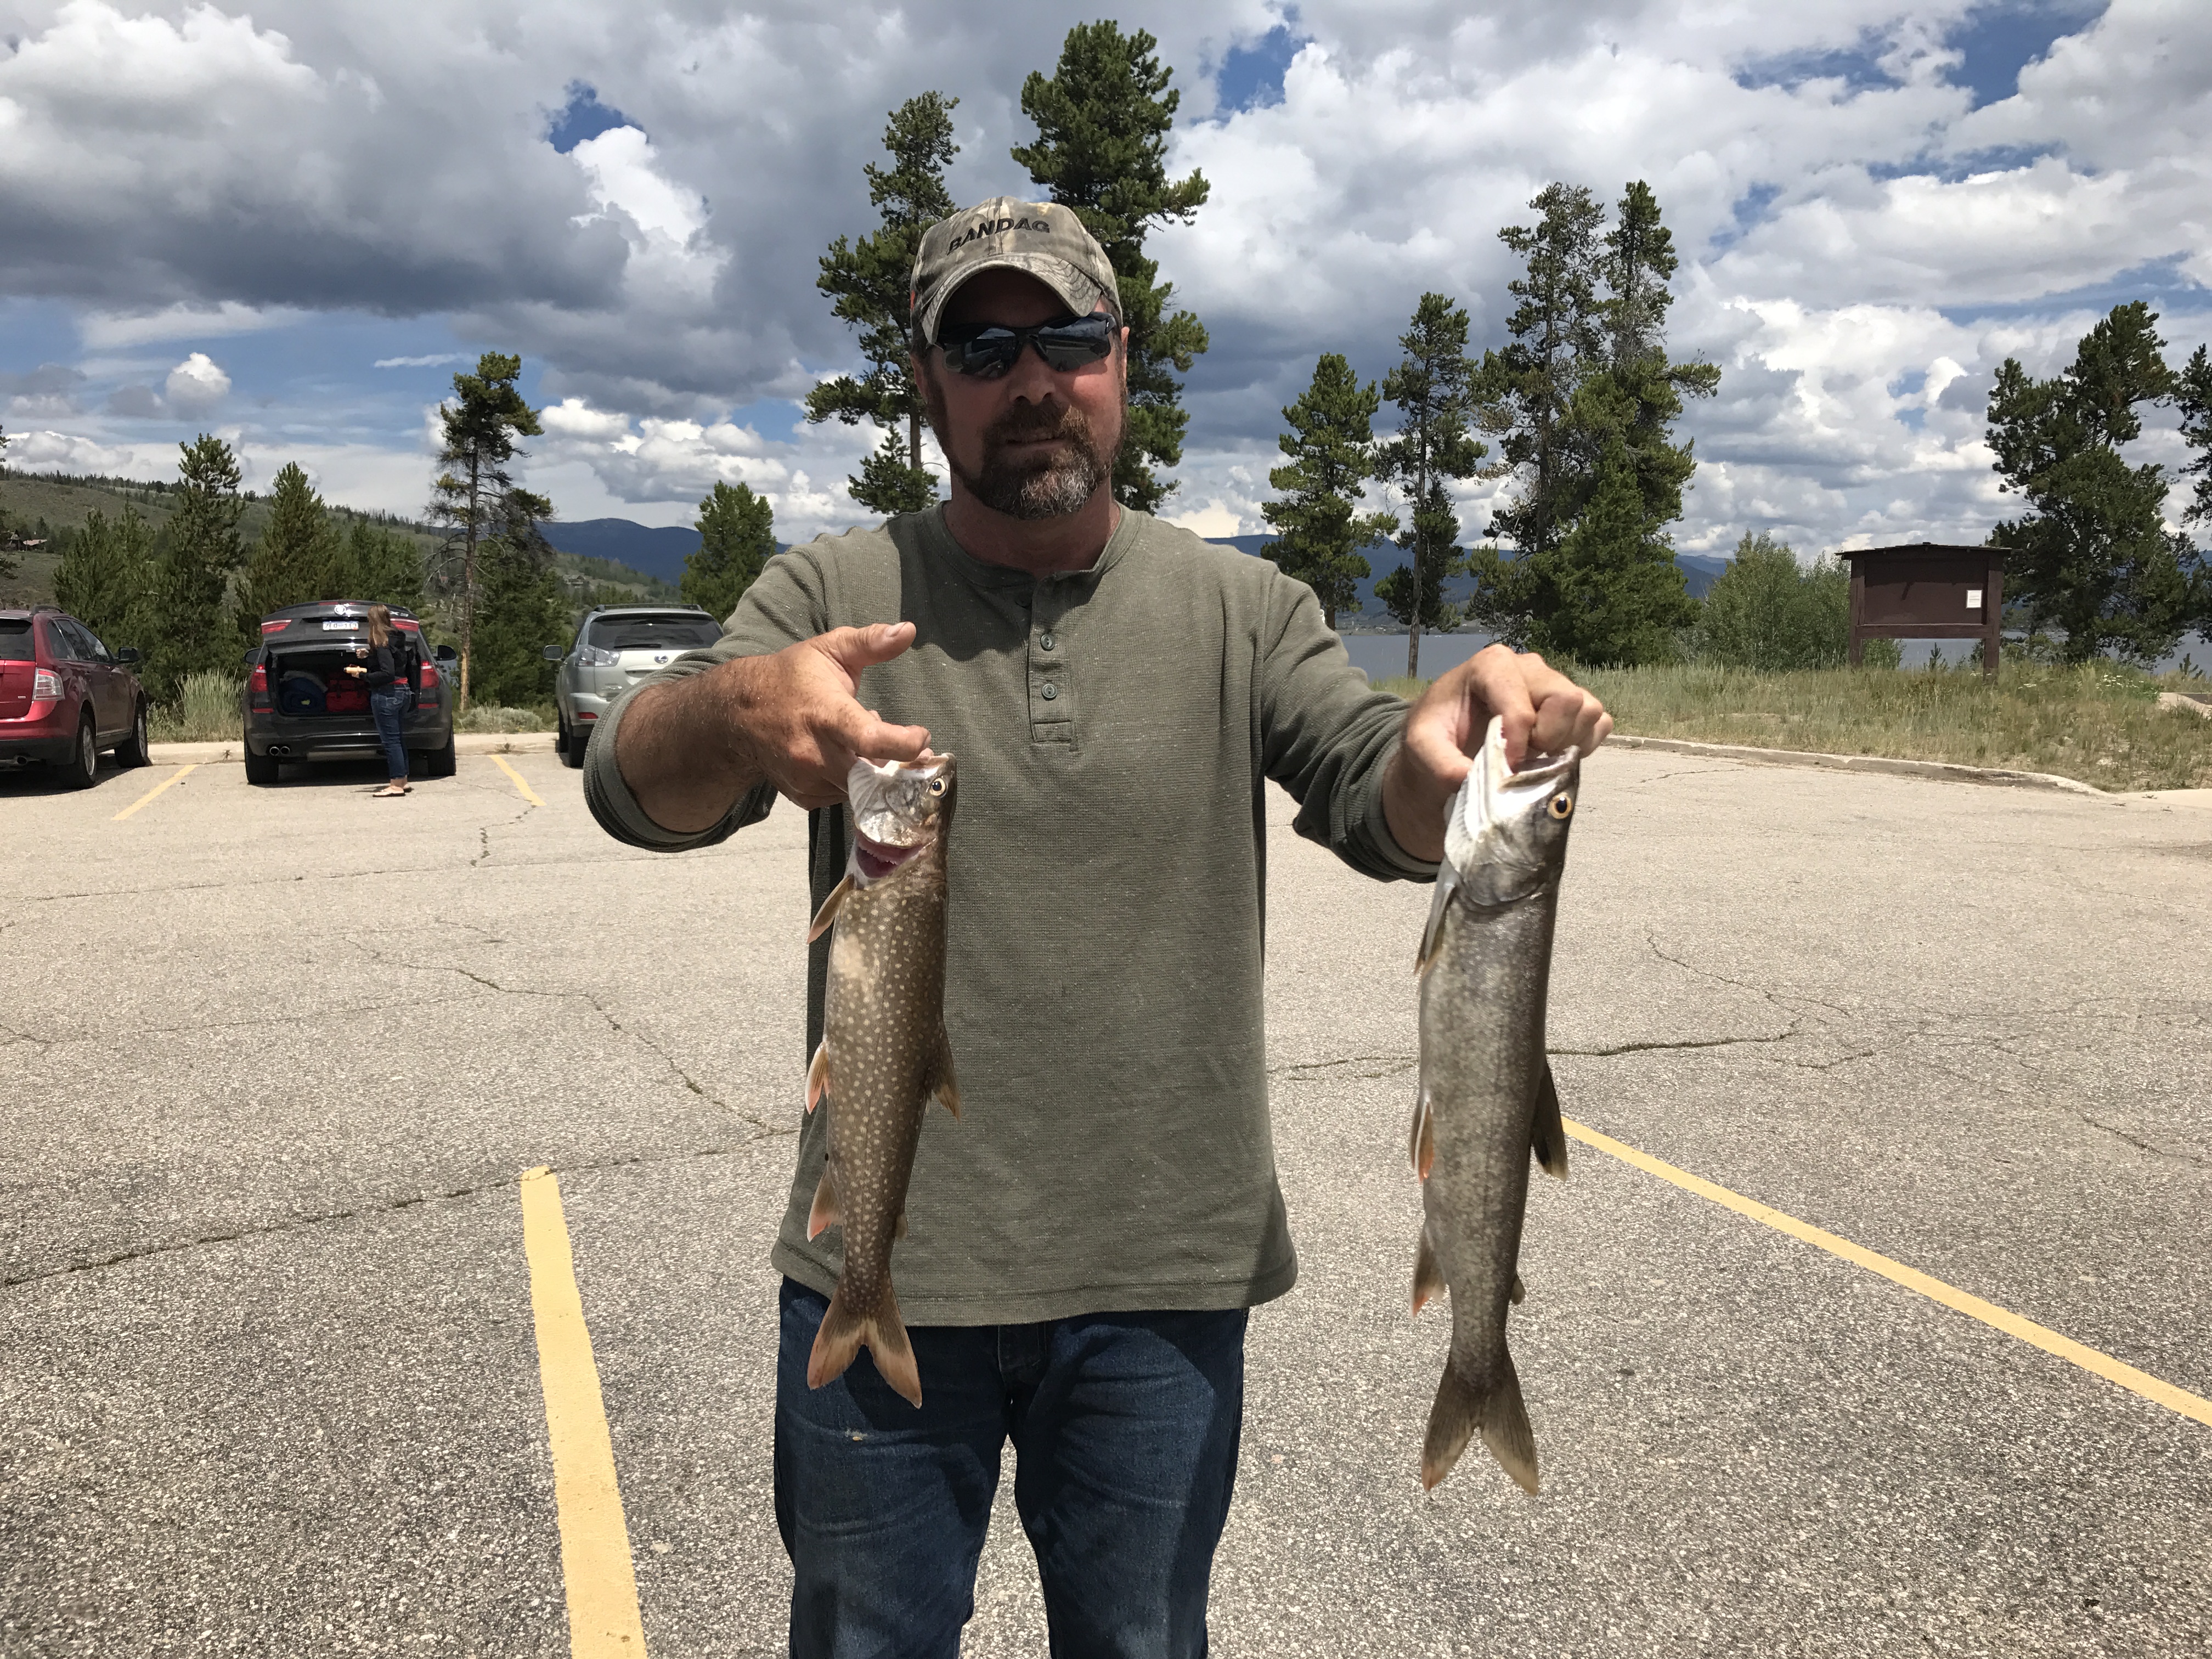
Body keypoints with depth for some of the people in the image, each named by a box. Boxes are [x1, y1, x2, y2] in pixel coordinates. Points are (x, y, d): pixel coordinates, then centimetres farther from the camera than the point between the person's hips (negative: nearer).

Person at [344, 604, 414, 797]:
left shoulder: (382, 643, -16)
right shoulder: (397, 639, 10)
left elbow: (388, 674, -22)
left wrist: (363, 675, -14)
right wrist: (369, 655, 17)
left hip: (387, 694, -9)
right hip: (403, 691, 9)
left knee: (390, 739, -6)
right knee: (396, 738, 16)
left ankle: (397, 785, -5)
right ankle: (403, 780, 20)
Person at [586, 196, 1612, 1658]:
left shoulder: (1241, 609, 2)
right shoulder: (834, 594, -2)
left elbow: (1384, 810, -8)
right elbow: (636, 787, -14)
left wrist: (1450, 734, -33)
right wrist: (738, 708, -38)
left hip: (1163, 1287, 1)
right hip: (885, 1277, 0)